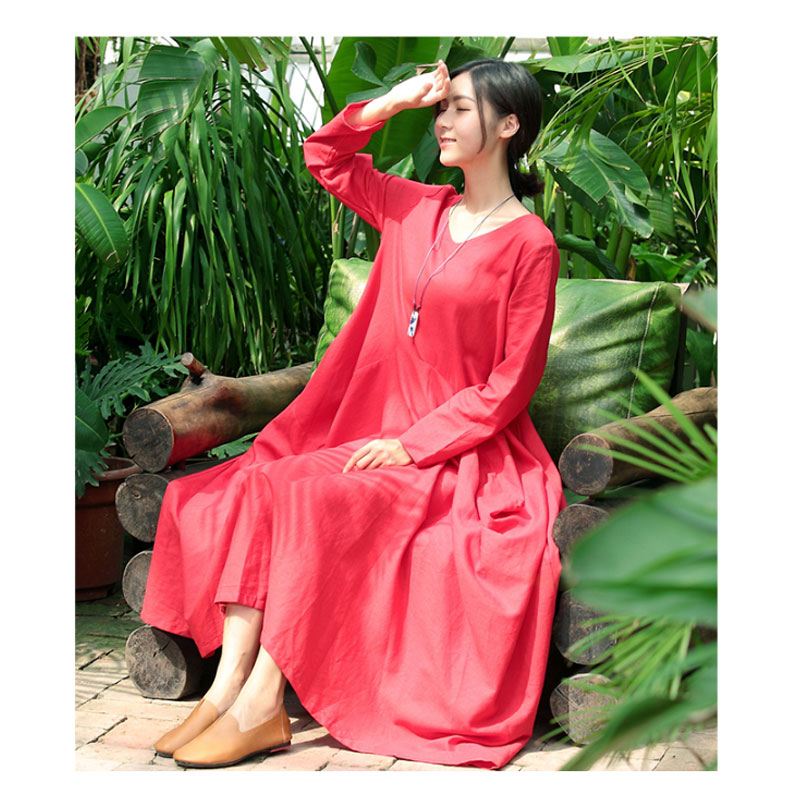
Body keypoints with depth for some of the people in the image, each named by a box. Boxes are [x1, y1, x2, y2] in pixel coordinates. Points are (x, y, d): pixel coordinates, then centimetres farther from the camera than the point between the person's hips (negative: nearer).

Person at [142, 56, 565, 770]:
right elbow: (325, 157, 25)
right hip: (378, 430, 7)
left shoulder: (528, 243, -7)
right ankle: (230, 683, -23)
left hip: (461, 454, -6)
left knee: (312, 498, -30)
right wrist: (394, 101, 11)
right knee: (250, 486, -18)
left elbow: (511, 383, -10)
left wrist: (416, 443, -16)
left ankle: (263, 703, -25)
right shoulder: (417, 209, 12)